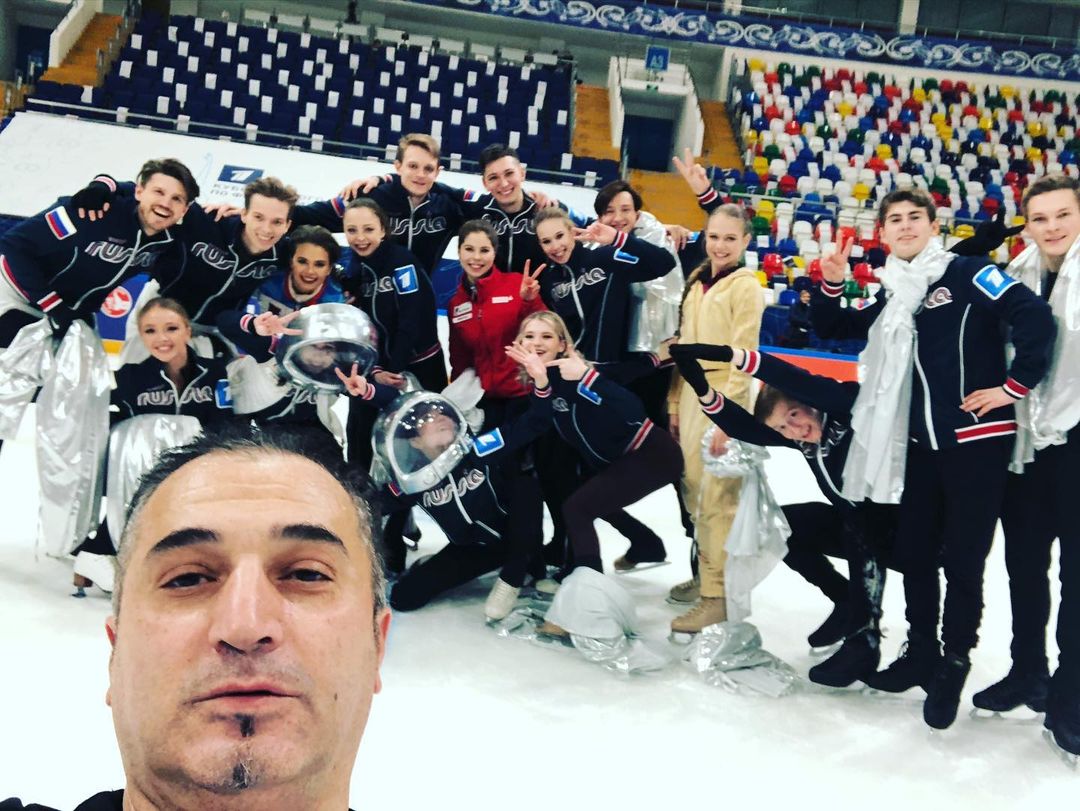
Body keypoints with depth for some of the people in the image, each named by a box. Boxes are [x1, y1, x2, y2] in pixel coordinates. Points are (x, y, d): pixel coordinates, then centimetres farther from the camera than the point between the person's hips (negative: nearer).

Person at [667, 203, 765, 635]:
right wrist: (675, 404, 12)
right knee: (693, 491, 12)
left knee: (717, 499, -8)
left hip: (725, 399, -7)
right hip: (691, 396, 7)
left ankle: (717, 596, -3)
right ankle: (705, 572, 28)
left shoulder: (745, 287, -8)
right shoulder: (697, 283, 14)